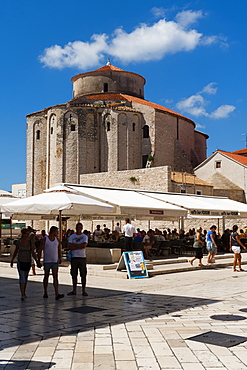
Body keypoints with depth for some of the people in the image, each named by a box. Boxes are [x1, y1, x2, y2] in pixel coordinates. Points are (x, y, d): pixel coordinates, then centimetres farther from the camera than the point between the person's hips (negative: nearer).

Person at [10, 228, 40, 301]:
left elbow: (33, 253, -6)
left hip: (28, 262, 3)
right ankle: (22, 295, -15)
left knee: (25, 278, 14)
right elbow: (16, 251, 7)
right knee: (22, 277, -12)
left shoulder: (30, 242, -4)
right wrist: (12, 260, 16)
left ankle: (24, 293, 29)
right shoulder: (18, 241, -8)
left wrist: (37, 262, -17)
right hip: (20, 261, -3)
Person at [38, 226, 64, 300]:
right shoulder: (45, 239, -6)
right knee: (46, 277, 10)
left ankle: (57, 294, -16)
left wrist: (60, 258, 20)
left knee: (55, 277, -7)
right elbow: (40, 250, -5)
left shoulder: (57, 240, 7)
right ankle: (45, 293, 25)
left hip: (55, 261, 3)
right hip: (47, 261, -3)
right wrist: (39, 260, -9)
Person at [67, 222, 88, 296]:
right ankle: (74, 291, 14)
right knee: (74, 275, 6)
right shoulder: (72, 237, 9)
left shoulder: (85, 237, 4)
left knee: (83, 275, -2)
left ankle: (84, 290, 5)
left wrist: (74, 244, -7)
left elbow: (84, 245, -13)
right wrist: (79, 247, -9)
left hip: (82, 258, -2)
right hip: (74, 257, 2)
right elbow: (69, 246, -4)